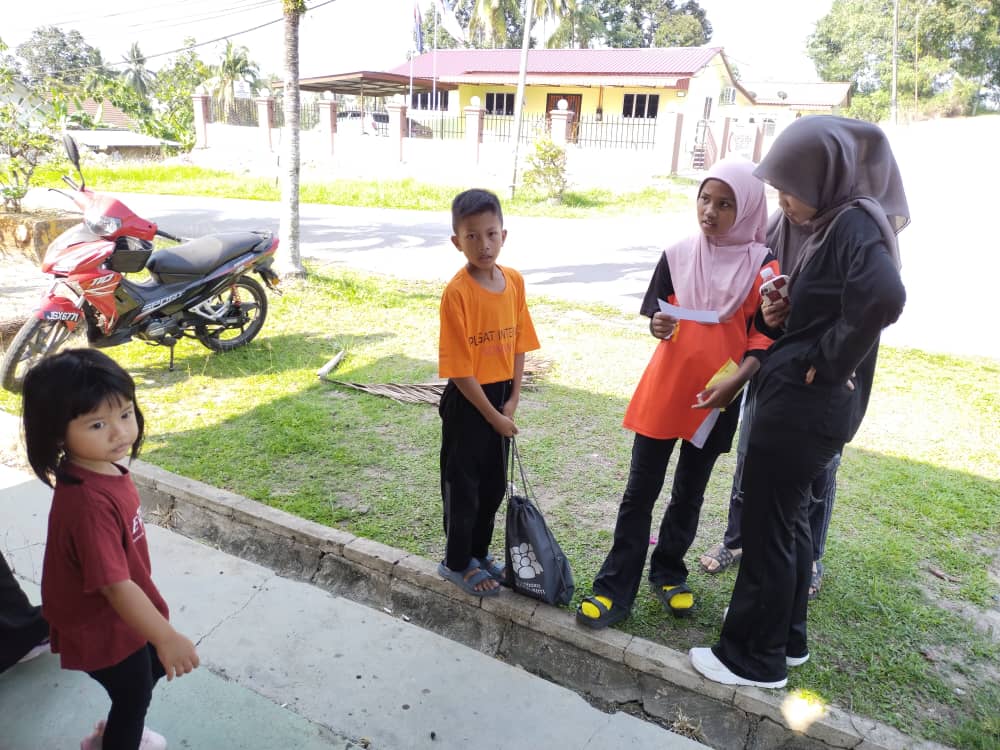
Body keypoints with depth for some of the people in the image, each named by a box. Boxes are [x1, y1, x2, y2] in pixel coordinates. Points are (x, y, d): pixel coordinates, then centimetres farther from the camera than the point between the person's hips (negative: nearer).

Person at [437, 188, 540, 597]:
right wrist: (492, 415, -14)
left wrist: (513, 399, -1)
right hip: (467, 402, -6)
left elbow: (519, 343, 6)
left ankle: (479, 550, 39)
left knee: (494, 484, 19)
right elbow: (458, 368, -19)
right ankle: (457, 562, 29)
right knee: (462, 486, 9)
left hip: (501, 397, 6)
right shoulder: (456, 292, -20)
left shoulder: (514, 281, -2)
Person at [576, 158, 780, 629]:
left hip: (716, 398, -1)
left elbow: (764, 335, -6)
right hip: (663, 389, 1)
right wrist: (657, 324, -15)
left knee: (689, 493, 13)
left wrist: (735, 381, -20)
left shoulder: (762, 266, -6)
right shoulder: (678, 256, 0)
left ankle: (668, 573, 33)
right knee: (640, 490, 4)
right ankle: (616, 588, 12)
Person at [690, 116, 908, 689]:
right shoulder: (828, 224, 12)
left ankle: (756, 657, 18)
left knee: (767, 524, 2)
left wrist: (825, 363, -23)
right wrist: (776, 316, -2)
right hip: (804, 400, 10)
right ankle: (786, 636, 36)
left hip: (806, 403, -10)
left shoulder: (854, 224, -17)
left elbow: (884, 298, -35)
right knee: (788, 517, 19)